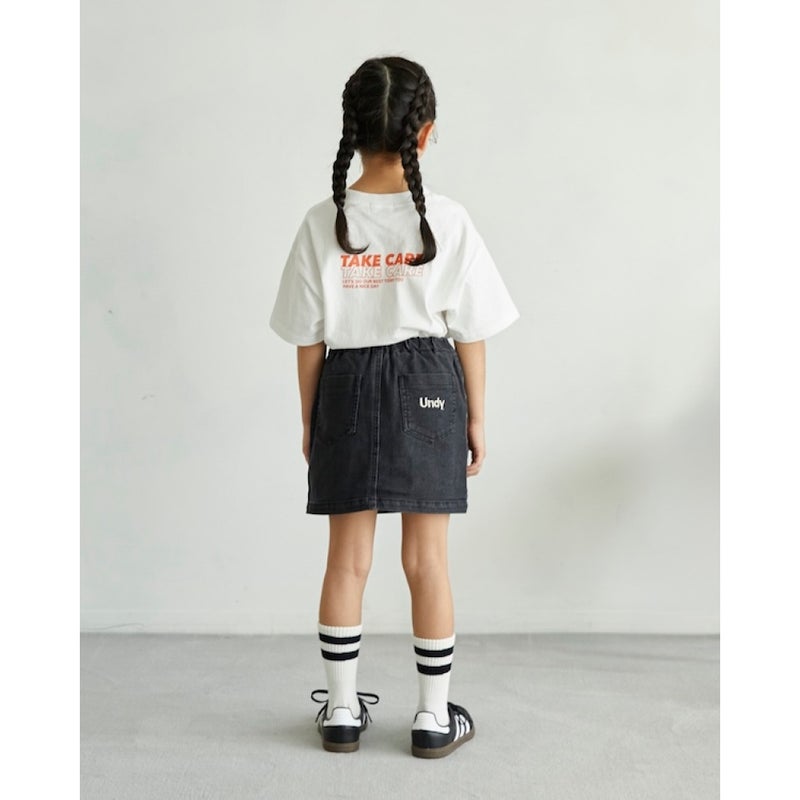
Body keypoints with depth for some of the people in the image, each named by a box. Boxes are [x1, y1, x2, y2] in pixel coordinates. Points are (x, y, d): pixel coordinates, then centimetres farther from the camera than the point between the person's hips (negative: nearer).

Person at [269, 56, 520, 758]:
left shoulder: (324, 223, -5)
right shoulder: (448, 220, -9)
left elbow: (308, 339, -1)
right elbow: (470, 334, -5)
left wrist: (310, 419, 10)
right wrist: (476, 417, 6)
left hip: (347, 391, 1)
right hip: (429, 390, -1)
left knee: (347, 558, 11)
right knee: (428, 559, 8)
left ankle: (341, 711, 23)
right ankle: (435, 717, 19)